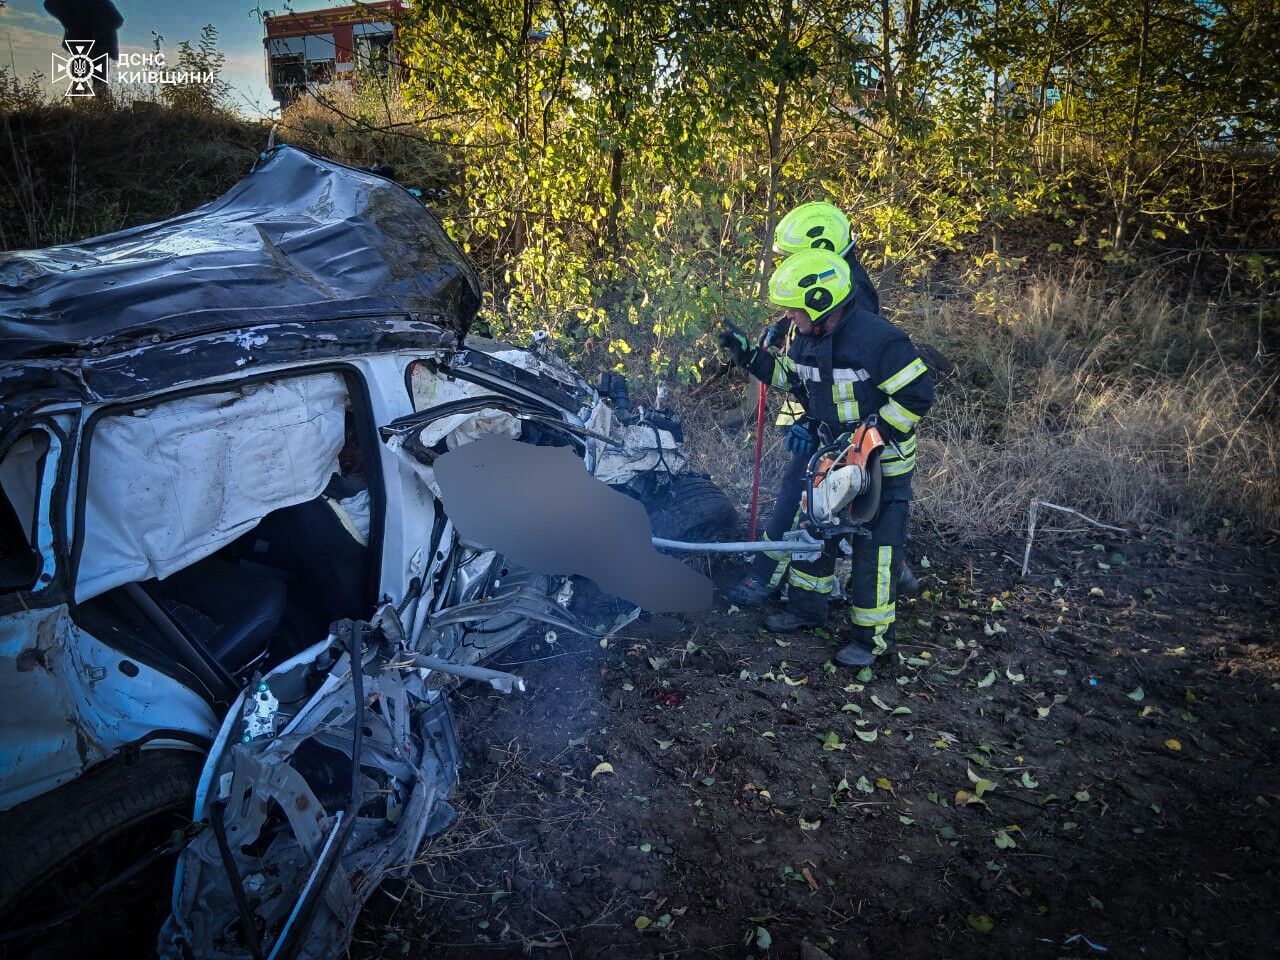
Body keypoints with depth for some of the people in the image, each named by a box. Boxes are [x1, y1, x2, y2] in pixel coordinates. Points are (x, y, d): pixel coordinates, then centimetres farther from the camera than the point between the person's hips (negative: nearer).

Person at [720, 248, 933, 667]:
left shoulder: (878, 339, -25)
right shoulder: (808, 338, -1)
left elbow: (917, 395, -23)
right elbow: (790, 377, 15)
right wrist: (749, 356, 2)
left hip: (881, 464, -7)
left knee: (873, 549, 0)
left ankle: (872, 637, 15)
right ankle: (806, 607, 33)